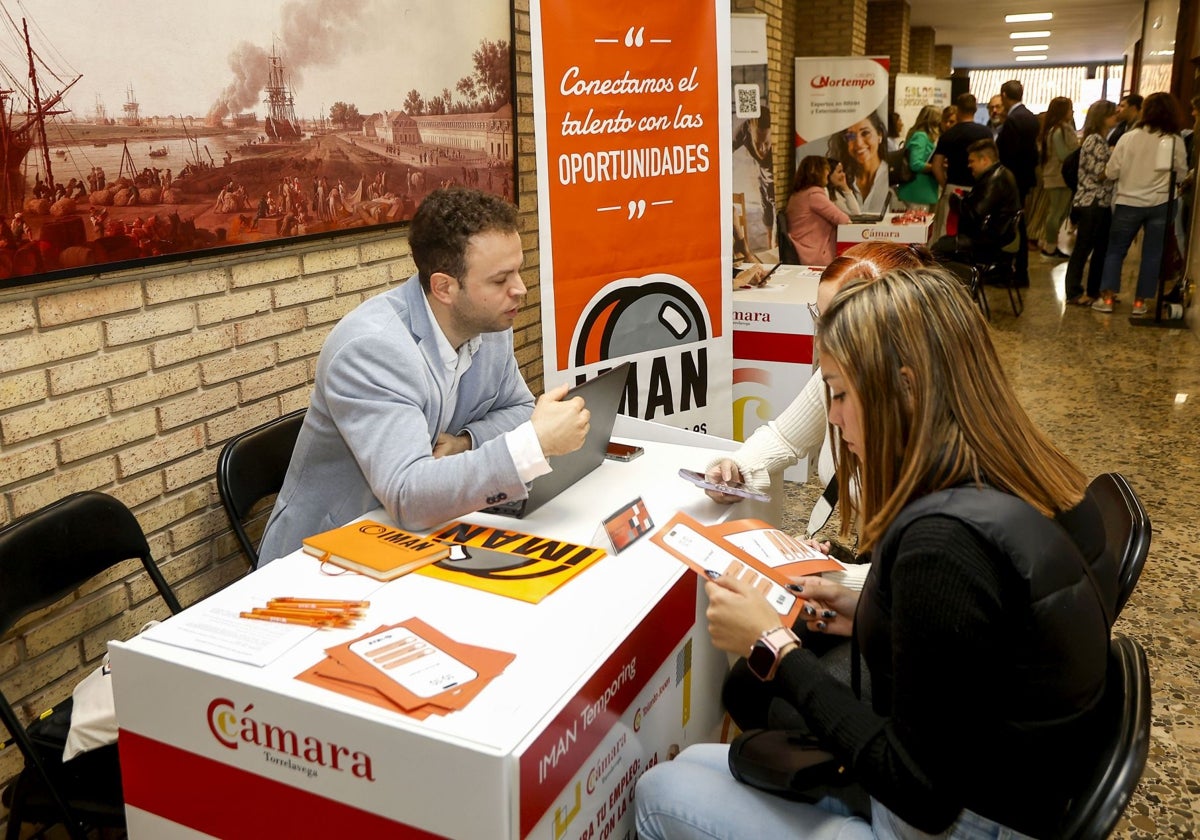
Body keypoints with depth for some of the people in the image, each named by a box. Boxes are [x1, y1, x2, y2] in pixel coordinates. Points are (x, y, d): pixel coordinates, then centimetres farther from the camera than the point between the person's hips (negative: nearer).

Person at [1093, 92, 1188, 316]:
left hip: (1129, 203, -1)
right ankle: (1140, 302, 11)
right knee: (1152, 254, 9)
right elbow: (1182, 173, 4)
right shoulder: (1176, 141, -5)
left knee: (1115, 250, 12)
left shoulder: (1129, 137, -7)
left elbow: (1110, 173, -4)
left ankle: (1107, 298, 7)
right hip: (1160, 204, 1)